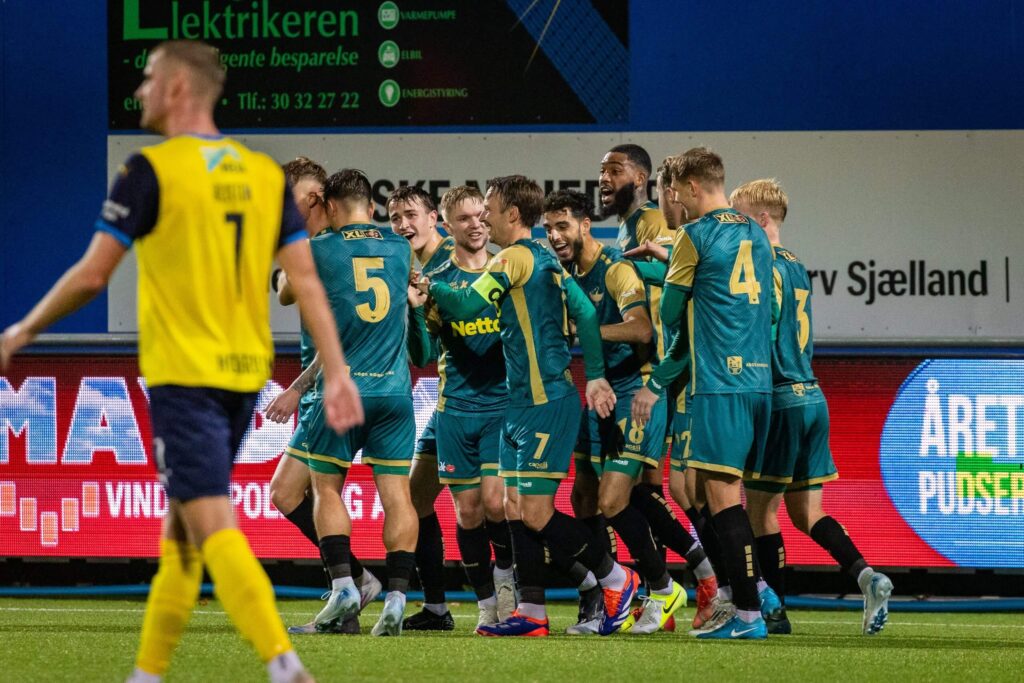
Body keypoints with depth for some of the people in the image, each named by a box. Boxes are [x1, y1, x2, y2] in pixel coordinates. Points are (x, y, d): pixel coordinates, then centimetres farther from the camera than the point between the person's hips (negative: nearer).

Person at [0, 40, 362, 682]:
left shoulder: (152, 171, -9)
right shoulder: (265, 173, 8)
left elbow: (92, 275, -9)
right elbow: (306, 279, 3)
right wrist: (337, 373, 2)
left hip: (183, 375, -6)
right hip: (244, 373, 6)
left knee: (213, 526, -12)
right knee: (182, 524, 17)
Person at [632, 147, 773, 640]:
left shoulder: (696, 235, -6)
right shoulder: (755, 235, 17)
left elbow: (670, 317, 5)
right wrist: (657, 385, 27)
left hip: (719, 384, -8)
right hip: (760, 379, 8)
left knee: (722, 495, -7)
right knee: (731, 497, 13)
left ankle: (748, 614, -11)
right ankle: (750, 598, 11)